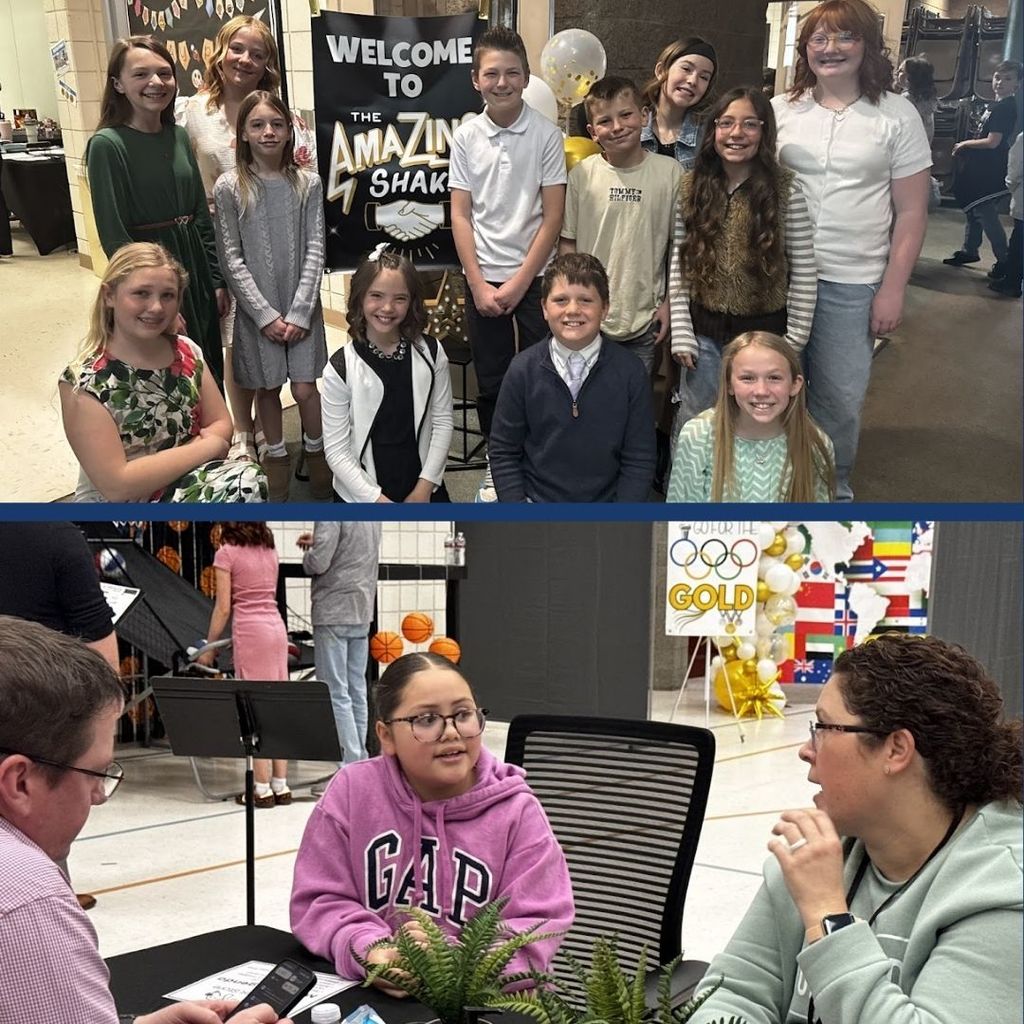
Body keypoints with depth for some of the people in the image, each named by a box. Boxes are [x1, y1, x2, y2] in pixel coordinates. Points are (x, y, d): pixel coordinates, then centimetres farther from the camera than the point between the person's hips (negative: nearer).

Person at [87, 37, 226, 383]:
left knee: (209, 382, 14)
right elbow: (114, 235, -15)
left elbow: (201, 215, 12)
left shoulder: (179, 136, 6)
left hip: (194, 265, 6)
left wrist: (217, 280, 8)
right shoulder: (107, 145, -12)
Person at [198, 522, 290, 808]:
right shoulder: (269, 550, 12)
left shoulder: (227, 553, -6)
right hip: (277, 627, 6)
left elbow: (223, 607, -8)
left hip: (250, 632, -6)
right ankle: (281, 785, 11)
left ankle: (262, 789, 0)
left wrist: (209, 647, 1)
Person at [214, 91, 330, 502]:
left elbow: (315, 251, -4)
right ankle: (277, 454, 30)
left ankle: (316, 453, 22)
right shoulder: (229, 187, -7)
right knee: (266, 388, 10)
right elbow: (232, 258, -7)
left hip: (302, 307, 0)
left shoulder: (307, 184, -3)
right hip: (256, 309, 0)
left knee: (305, 388, 0)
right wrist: (266, 314, -11)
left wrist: (300, 311, -11)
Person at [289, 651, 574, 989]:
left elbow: (536, 928, -6)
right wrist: (366, 952, -17)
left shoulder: (517, 811, -2)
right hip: (367, 996, 2)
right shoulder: (351, 792, 1)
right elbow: (318, 902, 3)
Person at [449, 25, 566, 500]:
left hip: (534, 277, -2)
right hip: (482, 279, 2)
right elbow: (460, 216, 1)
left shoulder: (547, 135, -6)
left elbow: (552, 217, -6)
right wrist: (479, 285, -5)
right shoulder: (465, 137, 0)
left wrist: (519, 283, -10)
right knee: (490, 380, 10)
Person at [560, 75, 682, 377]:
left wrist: (669, 304, 2)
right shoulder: (581, 174, -4)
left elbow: (679, 247, 2)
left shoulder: (670, 173, -4)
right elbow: (567, 243, 2)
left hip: (644, 320, 0)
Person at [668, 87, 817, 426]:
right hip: (704, 331, 2)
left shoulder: (786, 190, -9)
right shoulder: (692, 187, -1)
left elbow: (804, 272, -6)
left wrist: (794, 341, -6)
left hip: (764, 330, -2)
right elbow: (678, 263, 2)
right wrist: (681, 333, -2)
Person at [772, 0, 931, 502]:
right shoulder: (780, 111, 5)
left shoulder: (897, 116, -1)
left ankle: (832, 492, 24)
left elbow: (911, 212, 0)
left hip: (852, 285, -2)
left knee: (839, 400, 3)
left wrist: (892, 289, -5)